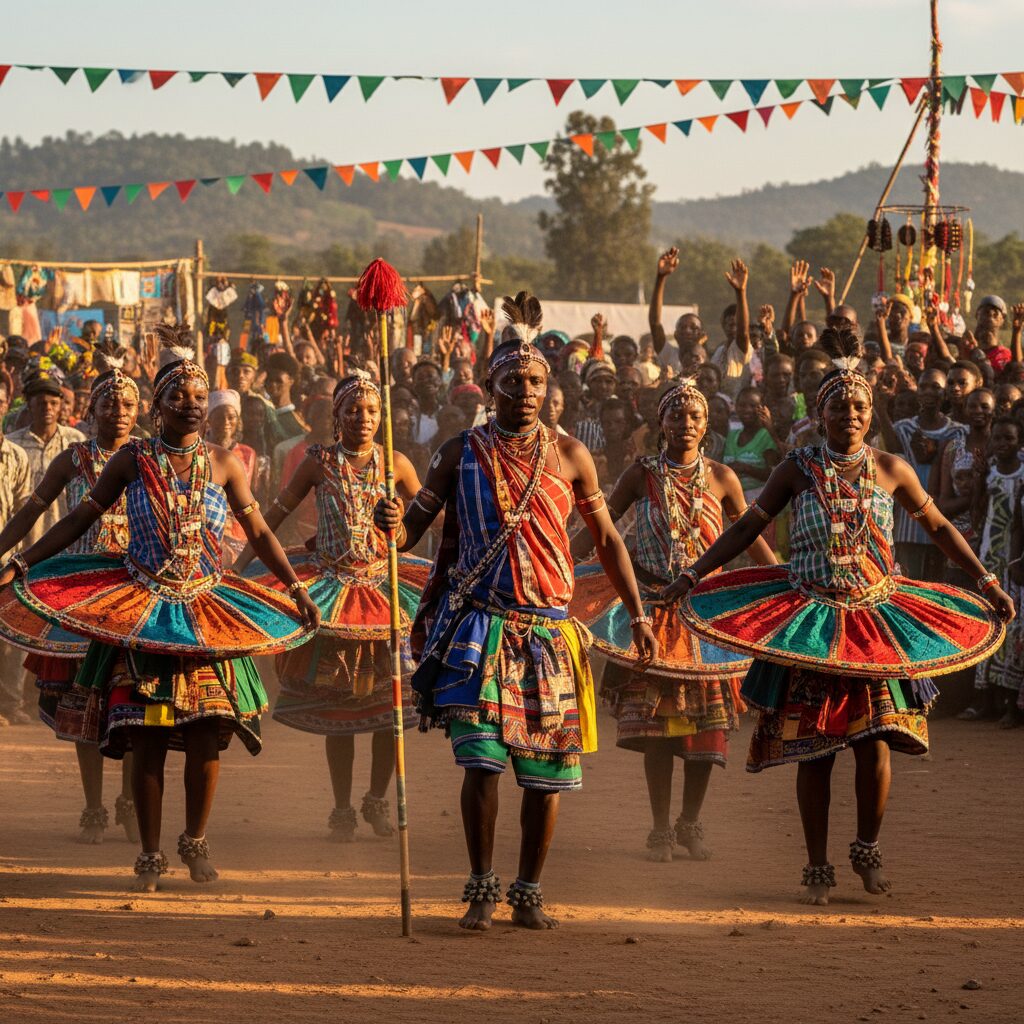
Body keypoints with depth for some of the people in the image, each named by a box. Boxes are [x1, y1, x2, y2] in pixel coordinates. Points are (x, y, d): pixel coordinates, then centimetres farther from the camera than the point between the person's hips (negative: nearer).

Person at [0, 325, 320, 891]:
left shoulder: (222, 463, 4)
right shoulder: (132, 460, 0)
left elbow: (259, 532, 8)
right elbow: (81, 517, 2)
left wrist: (296, 589, 3)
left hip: (205, 609, 1)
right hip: (142, 608, -1)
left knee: (206, 731, -4)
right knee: (146, 736, -2)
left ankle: (195, 840, 16)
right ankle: (150, 853, 9)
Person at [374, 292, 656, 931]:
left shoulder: (570, 458, 5)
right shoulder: (463, 453, 3)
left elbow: (607, 539, 13)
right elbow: (415, 531, 5)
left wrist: (638, 614, 9)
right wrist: (393, 525, -20)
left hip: (548, 628, 2)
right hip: (478, 626, -1)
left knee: (547, 769, 3)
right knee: (481, 759, -12)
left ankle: (529, 891, 16)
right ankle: (483, 888, -1)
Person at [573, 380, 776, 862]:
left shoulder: (721, 478, 4)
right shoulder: (643, 474, 2)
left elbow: (752, 539, 11)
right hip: (654, 607, -1)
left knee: (707, 720, 0)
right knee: (655, 716, -4)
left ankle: (690, 823, 14)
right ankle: (661, 828, 4)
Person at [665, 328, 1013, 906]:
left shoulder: (891, 470, 3)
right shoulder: (800, 469, 1)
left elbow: (938, 526, 13)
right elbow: (750, 526, 6)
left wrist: (986, 581, 8)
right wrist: (693, 577, 2)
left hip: (876, 619, 0)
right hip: (810, 623, 0)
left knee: (875, 742, -8)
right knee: (813, 749, 0)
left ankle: (868, 849, 15)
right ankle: (819, 867, 11)